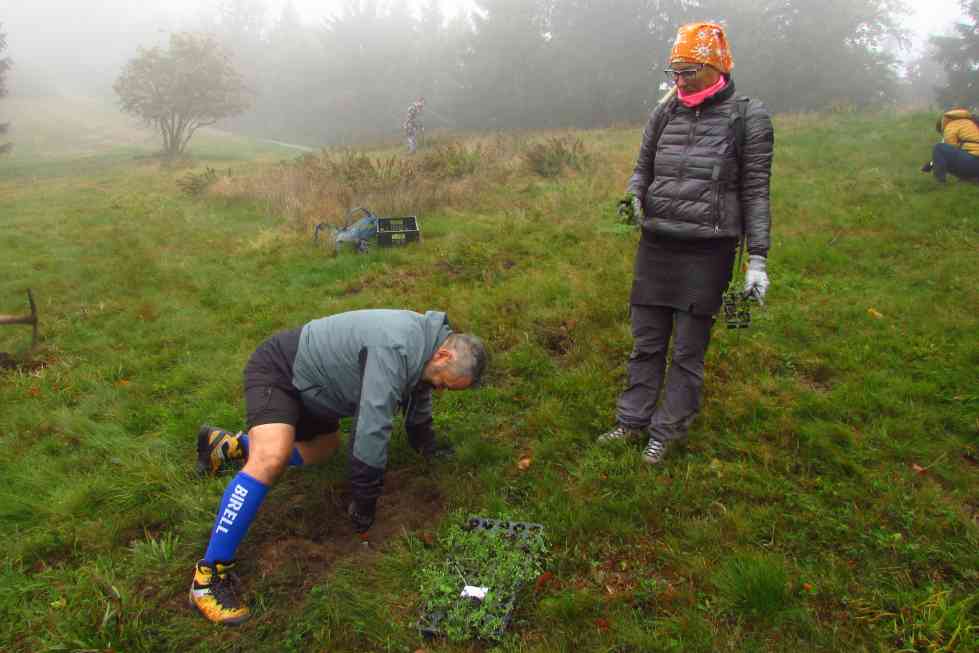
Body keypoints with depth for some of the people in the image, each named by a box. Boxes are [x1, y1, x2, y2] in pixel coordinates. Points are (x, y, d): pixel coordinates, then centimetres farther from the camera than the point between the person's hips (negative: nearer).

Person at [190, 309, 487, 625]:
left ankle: (230, 445, 37)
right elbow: (371, 430, -32)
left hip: (305, 382, 10)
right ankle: (210, 573, -20)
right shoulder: (395, 350, -32)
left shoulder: (422, 340, -1)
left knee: (324, 447, 25)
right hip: (277, 370, -10)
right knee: (271, 459, -30)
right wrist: (364, 505, -20)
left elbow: (418, 391, 20)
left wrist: (427, 445, 33)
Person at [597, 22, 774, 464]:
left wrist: (757, 260, -7)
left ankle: (667, 432, 19)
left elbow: (755, 192, -3)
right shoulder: (664, 113, 7)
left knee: (688, 350, 5)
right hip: (656, 245, 4)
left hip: (707, 252, -4)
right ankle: (633, 422, 24)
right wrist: (634, 198, -7)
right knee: (646, 342, 12)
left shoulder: (747, 117, -4)